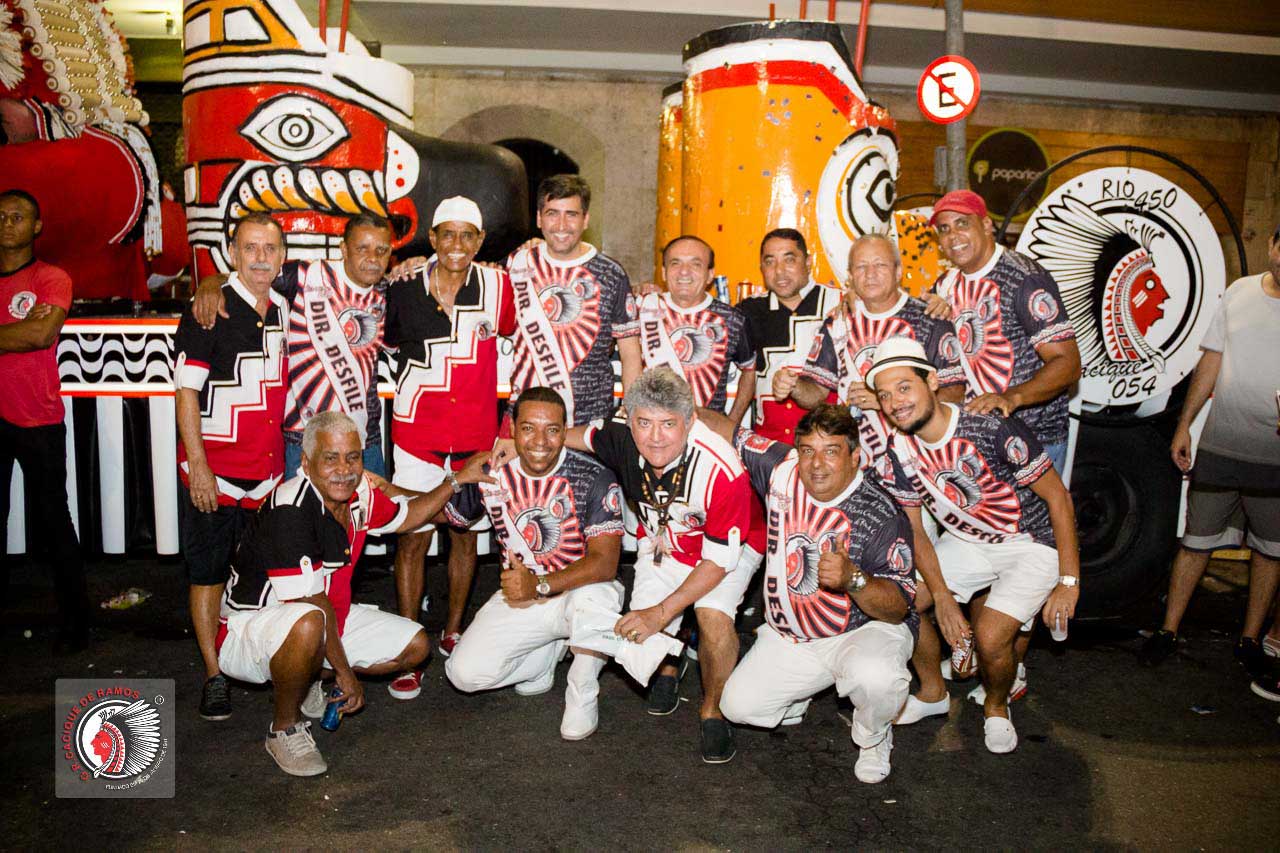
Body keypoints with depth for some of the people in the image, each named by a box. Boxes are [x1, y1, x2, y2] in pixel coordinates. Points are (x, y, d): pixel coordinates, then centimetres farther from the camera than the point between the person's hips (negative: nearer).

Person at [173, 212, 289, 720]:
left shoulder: (284, 311, 9)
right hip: (214, 471, -5)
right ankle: (214, 674, 15)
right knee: (209, 573, 4)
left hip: (268, 469, 5)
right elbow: (186, 392, -10)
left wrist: (285, 455, 15)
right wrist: (198, 466, -14)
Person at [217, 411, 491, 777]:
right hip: (252, 625, -8)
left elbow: (405, 515, 18)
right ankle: (285, 727, -14)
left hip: (330, 618, 8)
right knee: (309, 624, -41)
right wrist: (345, 672, -19)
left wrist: (458, 481, 10)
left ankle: (307, 684, 13)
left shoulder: (359, 494, -4)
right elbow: (314, 605, -26)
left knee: (414, 645, 3)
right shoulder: (290, 510, -29)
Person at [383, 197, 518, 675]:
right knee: (413, 539, 0)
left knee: (465, 533, 12)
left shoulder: (497, 285, -2)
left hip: (476, 431, 2)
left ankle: (453, 632, 31)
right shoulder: (404, 286, -3)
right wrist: (423, 369, 6)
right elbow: (391, 340, 12)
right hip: (417, 432, -1)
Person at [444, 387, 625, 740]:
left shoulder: (594, 479, -19)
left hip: (578, 589, -3)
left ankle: (582, 695, -9)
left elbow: (605, 562, -25)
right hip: (519, 597, 4)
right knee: (465, 673, -13)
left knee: (594, 598, -39)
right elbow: (446, 513, 10)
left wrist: (540, 586, -38)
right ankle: (549, 651, 16)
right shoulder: (492, 476, -6)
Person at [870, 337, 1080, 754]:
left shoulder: (994, 430, -29)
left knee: (989, 637, -22)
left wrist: (1069, 581, -18)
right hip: (966, 542, 6)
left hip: (1032, 544, -5)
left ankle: (996, 707, 12)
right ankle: (933, 692, 20)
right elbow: (914, 532, -1)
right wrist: (943, 598, -10)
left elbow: (1058, 497, -19)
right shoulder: (899, 451, -11)